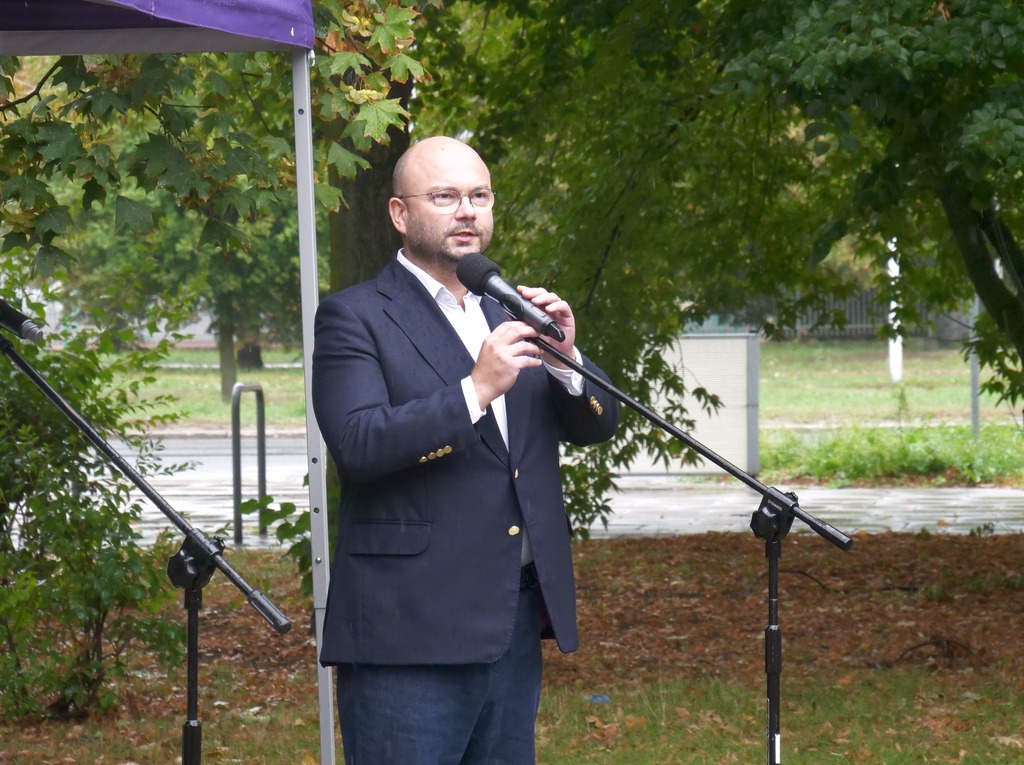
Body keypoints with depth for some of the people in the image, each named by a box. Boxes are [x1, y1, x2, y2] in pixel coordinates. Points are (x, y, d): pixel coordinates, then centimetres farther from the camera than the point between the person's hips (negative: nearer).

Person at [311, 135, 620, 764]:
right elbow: (358, 444, -18)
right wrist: (475, 389, -24)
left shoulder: (512, 313, 16)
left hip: (517, 620, 6)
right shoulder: (355, 318, -4)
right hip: (410, 631, -6)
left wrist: (564, 357, -7)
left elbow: (599, 423, 13)